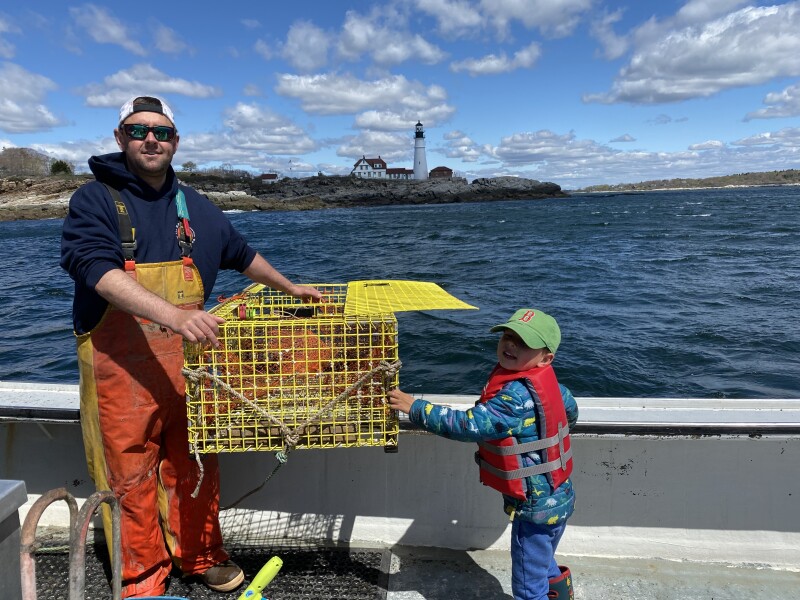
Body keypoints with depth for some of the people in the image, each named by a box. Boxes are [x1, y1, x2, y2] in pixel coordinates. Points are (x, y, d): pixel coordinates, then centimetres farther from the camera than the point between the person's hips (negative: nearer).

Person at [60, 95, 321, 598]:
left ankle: (200, 556, 33)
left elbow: (241, 253, 26)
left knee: (195, 465, 13)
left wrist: (289, 287, 30)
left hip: (188, 359, 4)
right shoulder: (95, 200, -5)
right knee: (131, 473, 6)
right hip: (123, 364, -4)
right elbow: (98, 269, -22)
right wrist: (174, 316, -36)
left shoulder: (195, 207, 11)